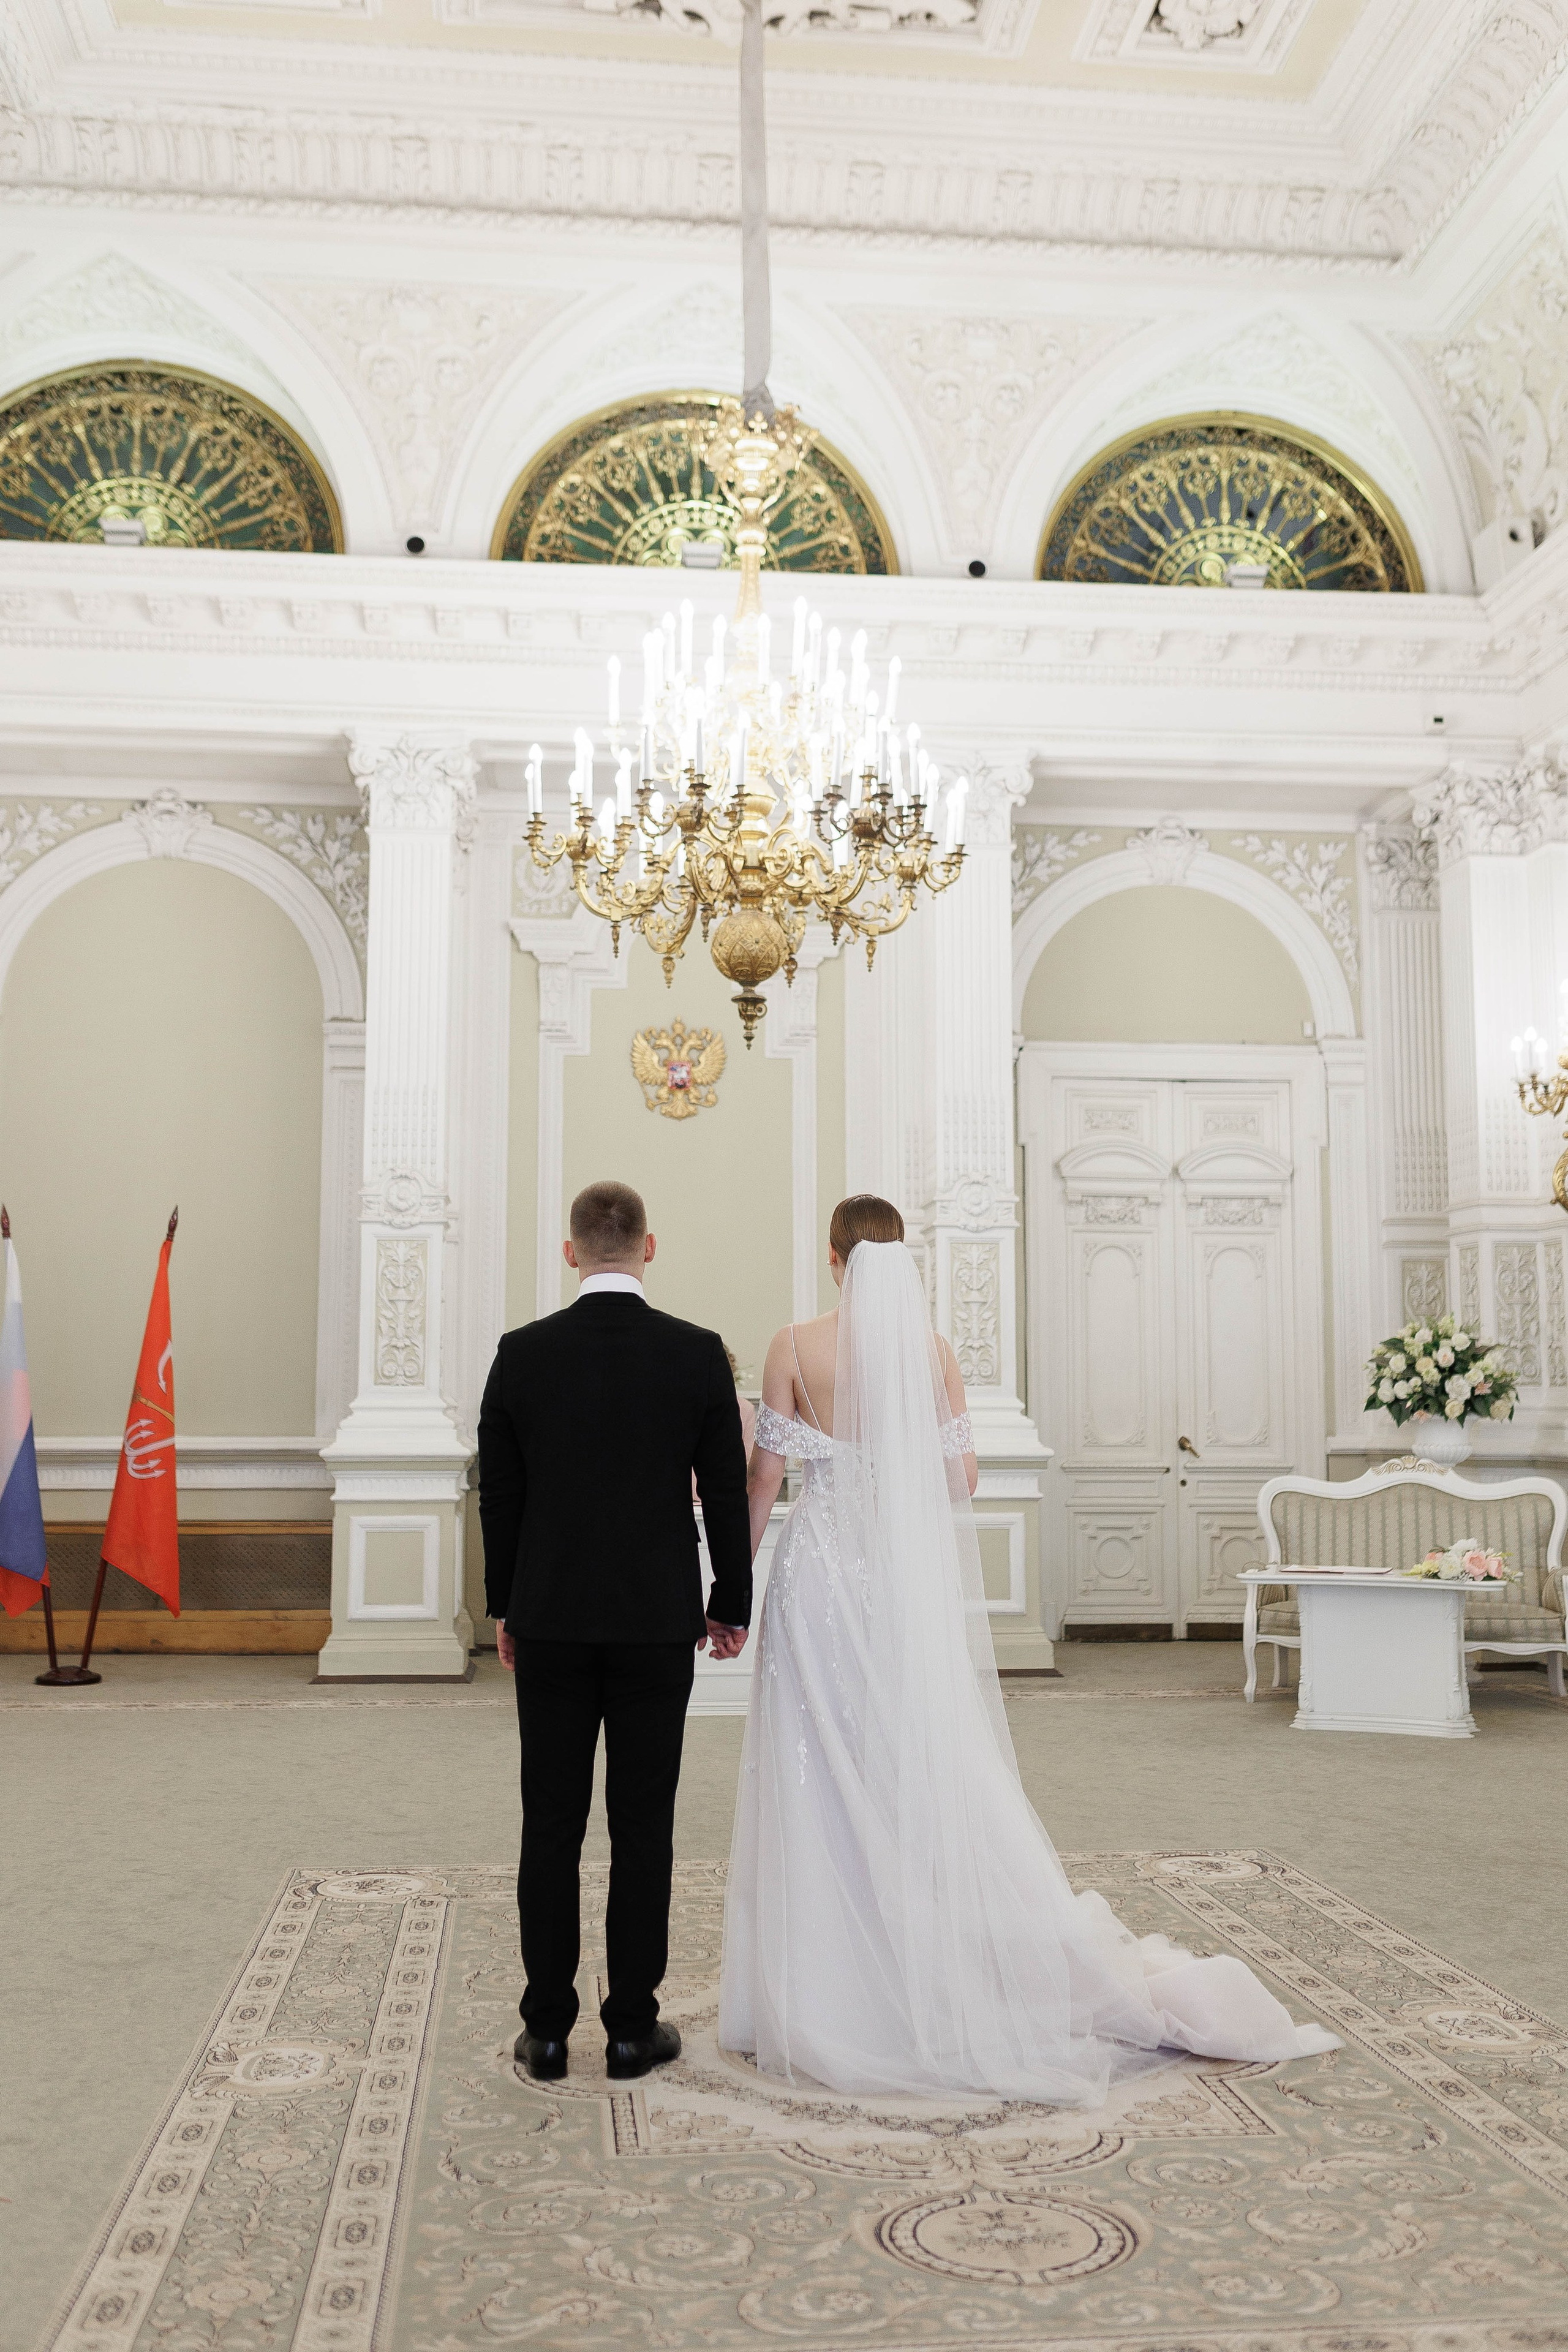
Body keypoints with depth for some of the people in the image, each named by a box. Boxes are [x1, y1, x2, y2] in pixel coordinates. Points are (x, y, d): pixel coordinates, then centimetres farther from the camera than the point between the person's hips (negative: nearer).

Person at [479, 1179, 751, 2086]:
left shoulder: (523, 1354, -4)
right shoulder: (698, 1354, -6)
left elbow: (499, 1493, 2)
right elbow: (728, 1492, -2)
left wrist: (506, 1608, 13)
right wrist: (732, 1604, 9)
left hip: (550, 1621, 1)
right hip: (659, 1621, -1)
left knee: (551, 1826, 8)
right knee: (644, 1826, 6)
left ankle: (548, 2029, 15)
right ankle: (633, 2027, 14)